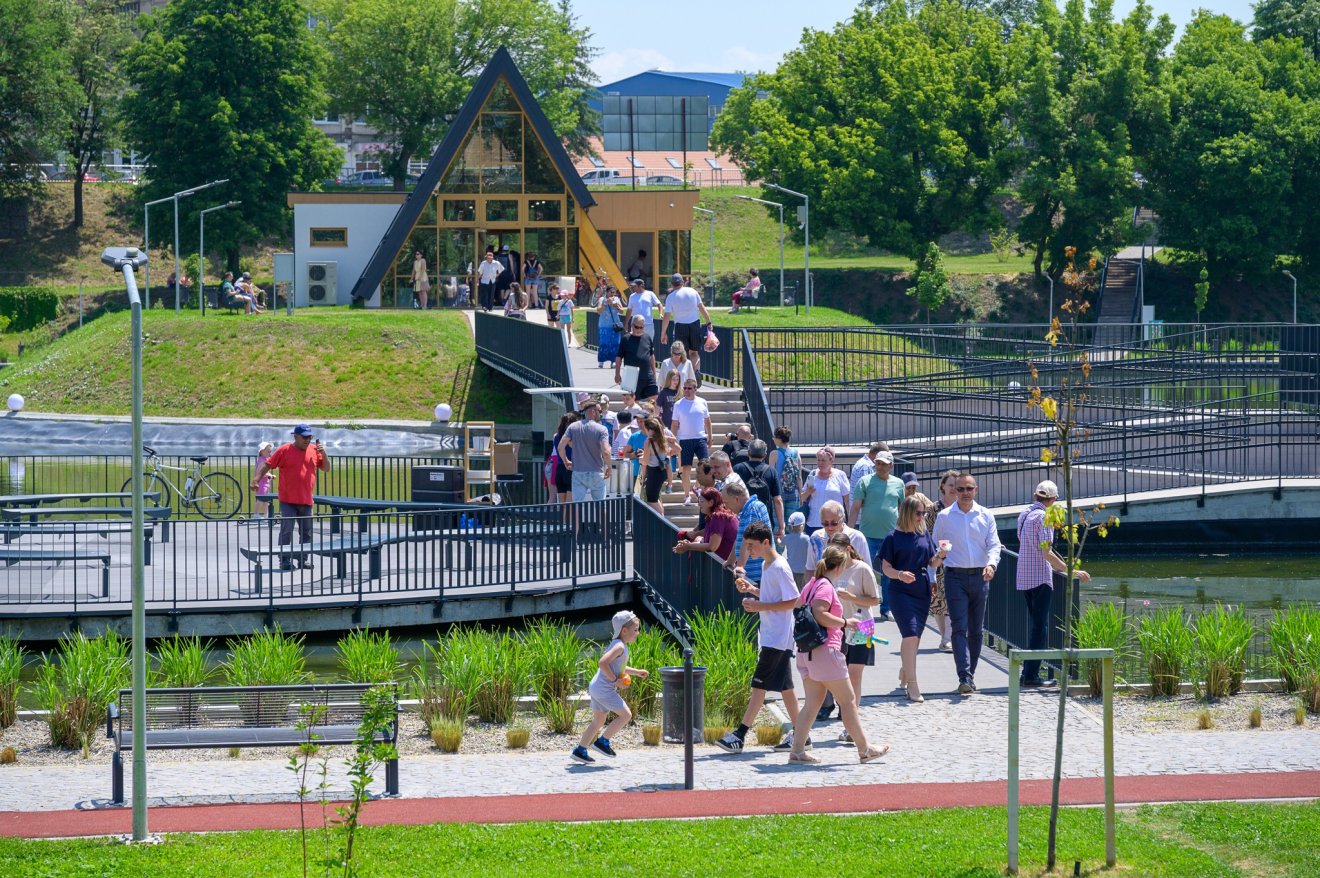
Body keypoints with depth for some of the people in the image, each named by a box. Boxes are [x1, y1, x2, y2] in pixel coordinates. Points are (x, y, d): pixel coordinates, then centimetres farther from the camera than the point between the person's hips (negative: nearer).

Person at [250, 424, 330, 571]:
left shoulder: (314, 450, 8)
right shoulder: (284, 450, -4)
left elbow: (327, 468, 13)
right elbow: (267, 465, -2)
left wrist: (323, 453, -4)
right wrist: (256, 479, -14)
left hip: (306, 501, 4)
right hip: (288, 500, -4)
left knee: (306, 532, 9)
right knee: (286, 530, -7)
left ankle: (304, 559, 18)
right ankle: (285, 561, -2)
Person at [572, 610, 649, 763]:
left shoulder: (617, 645, 16)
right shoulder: (620, 647, -16)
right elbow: (602, 663, -27)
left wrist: (637, 672, 24)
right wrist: (615, 680, -21)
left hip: (596, 688, 10)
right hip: (605, 690, -10)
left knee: (598, 721, 16)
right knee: (625, 715, -4)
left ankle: (580, 750, 18)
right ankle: (602, 742, 1)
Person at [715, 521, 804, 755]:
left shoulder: (780, 568, -16)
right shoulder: (766, 565, 13)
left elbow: (793, 601, -19)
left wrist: (760, 606, -21)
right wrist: (752, 589, 8)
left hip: (777, 637, -10)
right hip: (770, 636, 10)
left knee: (760, 684, -9)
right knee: (784, 686, 11)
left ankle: (740, 735, -10)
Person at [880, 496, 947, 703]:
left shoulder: (925, 536, 8)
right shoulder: (894, 538, -5)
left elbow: (932, 563, 13)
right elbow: (886, 567, -5)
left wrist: (941, 555, -8)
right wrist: (899, 575, -24)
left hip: (922, 592, 5)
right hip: (901, 592, -5)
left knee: (913, 637, 14)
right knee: (911, 635, -15)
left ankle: (904, 672, 37)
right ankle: (912, 685, -13)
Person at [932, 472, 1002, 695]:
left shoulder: (985, 516, 6)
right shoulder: (944, 517, 3)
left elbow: (994, 545, 2)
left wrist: (991, 564, -19)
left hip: (979, 577, 2)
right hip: (955, 576, -2)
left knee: (976, 630, 9)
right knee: (960, 628, -12)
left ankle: (970, 674, 20)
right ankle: (964, 678, -20)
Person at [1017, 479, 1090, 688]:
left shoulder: (1024, 514, 11)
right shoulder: (1043, 517, -14)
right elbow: (1047, 553, -20)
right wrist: (1072, 571, -19)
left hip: (1024, 577, 8)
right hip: (1041, 578, -8)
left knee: (1035, 625, 18)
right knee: (1040, 626, -5)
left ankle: (1028, 672, 20)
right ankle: (1031, 675, -9)